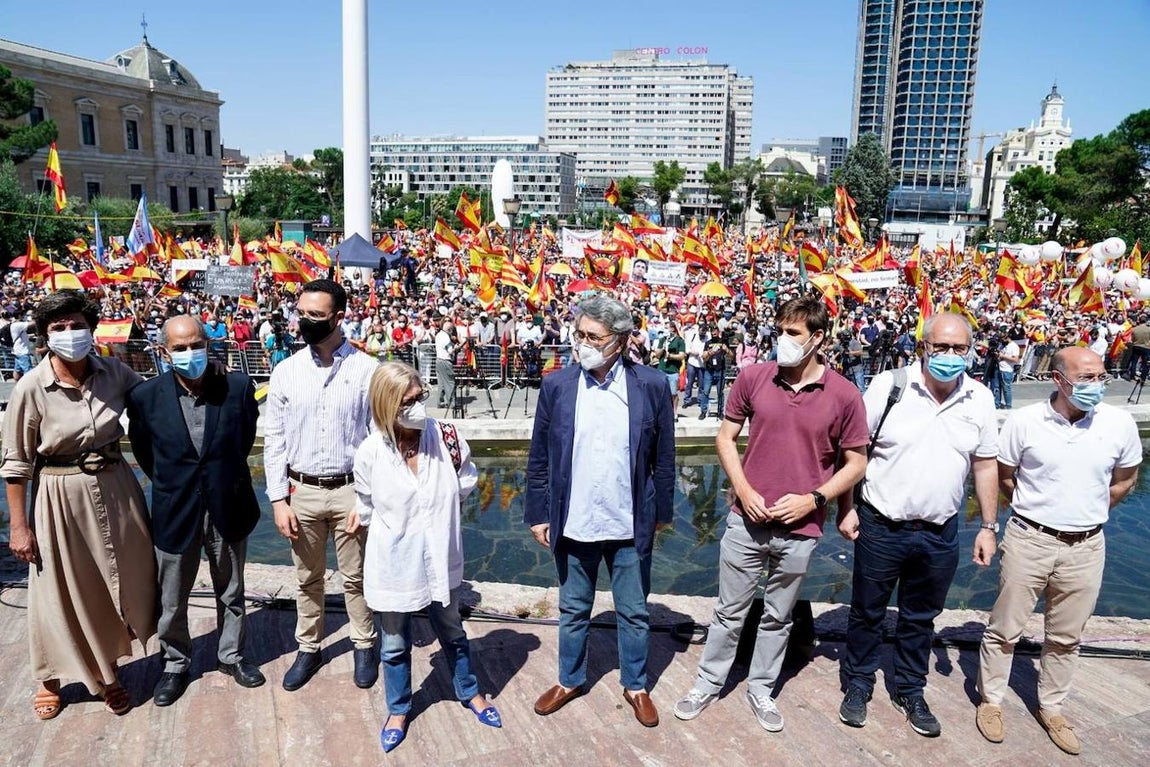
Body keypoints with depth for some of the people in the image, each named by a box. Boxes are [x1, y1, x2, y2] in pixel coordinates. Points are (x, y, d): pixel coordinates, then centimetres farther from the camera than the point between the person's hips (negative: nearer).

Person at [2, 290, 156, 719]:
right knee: (60, 591, 11)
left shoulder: (114, 373, -6)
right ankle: (52, 678, 35)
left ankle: (106, 671, 37)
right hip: (60, 496, -3)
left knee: (122, 581, 14)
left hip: (114, 488, 4)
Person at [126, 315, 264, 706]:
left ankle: (231, 656, 39)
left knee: (231, 593, 18)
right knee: (172, 601, 15)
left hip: (228, 509, 1)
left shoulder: (238, 387, -12)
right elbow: (143, 451, 5)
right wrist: (170, 486, 9)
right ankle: (175, 664, 37)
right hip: (174, 513, 0)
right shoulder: (145, 396, -11)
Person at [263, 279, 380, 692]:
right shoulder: (286, 372, -2)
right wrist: (279, 500, -3)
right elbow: (274, 440, 1)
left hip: (351, 490, -2)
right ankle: (308, 650, 34)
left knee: (356, 576, 13)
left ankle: (364, 646, 32)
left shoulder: (367, 370, -8)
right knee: (308, 578, 16)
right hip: (302, 490, 2)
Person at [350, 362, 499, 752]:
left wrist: (441, 506, 0)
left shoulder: (446, 436, -16)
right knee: (395, 644, 19)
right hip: (393, 563, -1)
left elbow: (467, 480, 3)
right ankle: (398, 710, 43)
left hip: (439, 558, 1)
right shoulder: (370, 453, -18)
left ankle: (469, 692, 47)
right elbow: (366, 505, 1)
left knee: (452, 633, 23)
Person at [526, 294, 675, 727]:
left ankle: (635, 686, 37)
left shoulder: (651, 386, -8)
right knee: (573, 611, 19)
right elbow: (539, 459, -1)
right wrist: (538, 515, -1)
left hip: (630, 527, -1)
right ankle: (570, 680, 40)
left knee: (634, 613, 16)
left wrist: (662, 513, 2)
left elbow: (664, 459, -1)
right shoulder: (556, 386, -5)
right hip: (573, 525, 1)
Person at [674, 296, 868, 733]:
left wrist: (812, 499, -12)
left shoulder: (844, 396, -8)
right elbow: (725, 438, 4)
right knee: (730, 611, 14)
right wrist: (744, 491, -8)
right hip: (747, 519, 0)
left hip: (800, 529, 0)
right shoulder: (753, 378, -5)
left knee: (778, 618, 17)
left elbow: (856, 464, 0)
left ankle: (761, 689, 37)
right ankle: (708, 683, 33)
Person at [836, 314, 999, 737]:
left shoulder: (980, 399, 0)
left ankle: (911, 691, 38)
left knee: (920, 619, 19)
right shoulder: (888, 386, -11)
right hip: (880, 527, -3)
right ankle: (858, 685, 33)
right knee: (867, 612, 13)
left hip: (939, 534, 3)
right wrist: (845, 508, -8)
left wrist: (988, 527, 8)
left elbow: (986, 465, 8)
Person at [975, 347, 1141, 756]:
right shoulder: (1024, 421, -12)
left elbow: (1124, 480, 10)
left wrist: (1086, 515, 12)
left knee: (1066, 637, 16)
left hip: (1086, 548, 2)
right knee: (1005, 628, 9)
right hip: (1029, 541, -2)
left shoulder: (1120, 424, -7)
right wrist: (1034, 509, 8)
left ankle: (1051, 708, 35)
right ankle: (991, 700, 28)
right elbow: (1002, 476, 2)